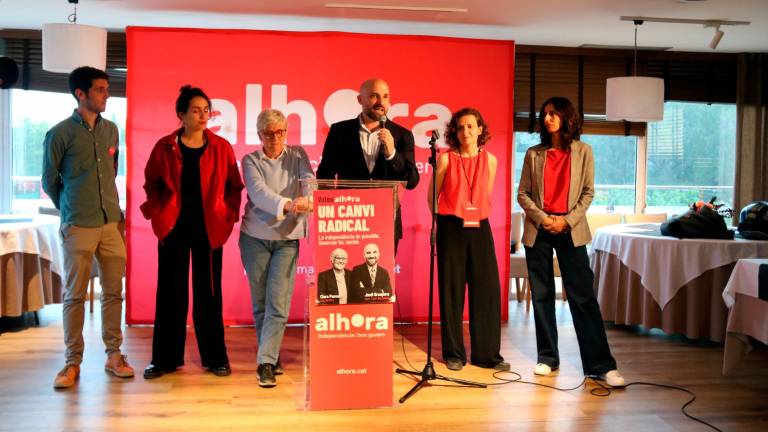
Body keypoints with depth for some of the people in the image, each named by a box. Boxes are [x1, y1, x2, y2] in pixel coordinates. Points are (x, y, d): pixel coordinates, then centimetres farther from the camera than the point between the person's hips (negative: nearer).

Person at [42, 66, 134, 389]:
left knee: (113, 292, 7)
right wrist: (72, 210, 11)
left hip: (111, 223, 4)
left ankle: (114, 355, 16)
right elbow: (49, 181, 4)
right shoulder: (60, 133, -4)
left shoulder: (111, 130, 9)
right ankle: (73, 362, 11)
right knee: (74, 295, 2)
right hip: (78, 228, -4)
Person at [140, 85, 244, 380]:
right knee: (171, 293, 6)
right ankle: (165, 358, 17)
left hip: (209, 229, 0)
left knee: (208, 293, 5)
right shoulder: (164, 147, 1)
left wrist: (227, 215, -3)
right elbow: (151, 185, 11)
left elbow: (234, 187, 7)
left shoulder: (221, 147, 1)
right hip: (173, 227, 0)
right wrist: (157, 213, 0)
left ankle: (215, 357, 16)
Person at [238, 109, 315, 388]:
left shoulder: (297, 155, 4)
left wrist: (307, 198, -39)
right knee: (260, 302, 8)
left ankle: (266, 363, -5)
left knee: (278, 304, -9)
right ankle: (271, 357, 24)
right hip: (255, 237, 0)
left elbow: (309, 180, -15)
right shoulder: (251, 161, -1)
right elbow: (258, 192, -20)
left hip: (287, 238, 0)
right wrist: (286, 204, -39)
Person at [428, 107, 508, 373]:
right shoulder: (446, 159, -2)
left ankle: (487, 353, 11)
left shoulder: (490, 160, 6)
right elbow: (432, 196, 5)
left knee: (487, 289, 1)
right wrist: (445, 220, 9)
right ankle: (454, 353, 12)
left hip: (479, 229, 3)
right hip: (451, 229, -2)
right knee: (451, 291, 2)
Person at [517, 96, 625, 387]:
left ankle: (600, 364, -1)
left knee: (583, 296, -5)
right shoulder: (534, 154, 7)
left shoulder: (582, 151, 5)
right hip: (538, 231, 2)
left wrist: (568, 220, -10)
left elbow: (588, 192, 3)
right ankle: (548, 357, 16)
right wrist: (543, 219, -9)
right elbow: (522, 193, 5)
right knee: (541, 295, 5)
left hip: (571, 230, -2)